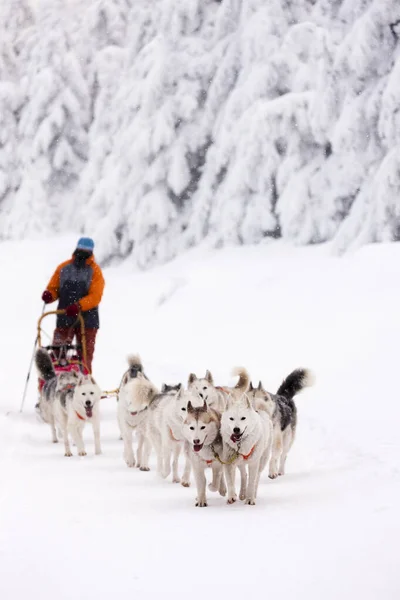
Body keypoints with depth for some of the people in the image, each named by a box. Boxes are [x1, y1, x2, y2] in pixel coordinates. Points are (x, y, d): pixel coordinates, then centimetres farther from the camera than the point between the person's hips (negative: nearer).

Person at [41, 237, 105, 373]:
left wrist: (78, 306, -26)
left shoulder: (95, 271, 0)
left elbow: (95, 296, -11)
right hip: (64, 318, 2)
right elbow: (53, 288, 13)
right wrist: (49, 295, -12)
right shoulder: (63, 268, 10)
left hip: (87, 320, -2)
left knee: (85, 356, 4)